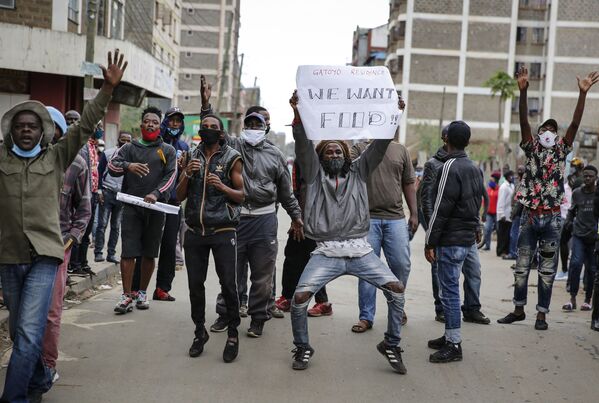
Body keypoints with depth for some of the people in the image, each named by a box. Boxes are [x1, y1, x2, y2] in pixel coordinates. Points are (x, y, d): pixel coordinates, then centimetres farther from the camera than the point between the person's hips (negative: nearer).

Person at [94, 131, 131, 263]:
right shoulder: (108, 153, 0)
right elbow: (99, 172, 0)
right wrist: (99, 191, -8)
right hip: (107, 192, -3)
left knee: (116, 226, 7)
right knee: (102, 224, -6)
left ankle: (111, 253, 13)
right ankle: (98, 252, -3)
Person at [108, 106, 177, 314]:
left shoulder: (167, 150, 11)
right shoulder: (130, 147, 12)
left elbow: (170, 176, 0)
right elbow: (112, 166, -2)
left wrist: (156, 193, -16)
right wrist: (128, 166, -23)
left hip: (156, 208, 1)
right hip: (132, 205, 0)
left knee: (149, 254, 6)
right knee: (128, 252, -6)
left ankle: (142, 293, 19)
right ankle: (127, 296, -4)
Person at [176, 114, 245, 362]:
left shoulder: (231, 159, 2)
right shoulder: (193, 157, 12)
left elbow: (241, 195, 2)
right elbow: (179, 197, 10)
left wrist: (221, 186, -16)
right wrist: (187, 174, -6)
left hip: (223, 231, -3)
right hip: (195, 231, 4)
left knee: (228, 284, -6)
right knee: (195, 284, 6)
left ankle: (232, 334, 7)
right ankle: (200, 332, 22)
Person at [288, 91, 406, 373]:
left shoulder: (358, 171, 15)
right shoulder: (314, 173, 11)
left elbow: (379, 145, 7)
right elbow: (303, 144, -4)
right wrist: (297, 113, -20)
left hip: (360, 251, 2)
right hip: (326, 252, -1)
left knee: (396, 289, -11)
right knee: (300, 297, -16)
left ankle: (391, 345, 8)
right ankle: (302, 348, 9)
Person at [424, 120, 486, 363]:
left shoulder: (450, 167, -15)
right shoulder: (474, 169, 14)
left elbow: (441, 209, -17)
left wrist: (430, 242, -13)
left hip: (451, 241, -9)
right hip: (468, 240, 9)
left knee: (450, 291, -5)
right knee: (450, 289, 17)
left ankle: (454, 345, -3)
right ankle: (450, 337, 24)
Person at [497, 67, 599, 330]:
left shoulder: (561, 151, 7)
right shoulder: (531, 148, 5)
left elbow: (575, 123, -3)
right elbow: (524, 121, -8)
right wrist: (523, 91, -21)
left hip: (552, 219, 0)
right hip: (530, 217, 0)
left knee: (547, 270, 5)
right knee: (522, 266, 7)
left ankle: (542, 314, 11)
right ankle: (519, 309, 18)